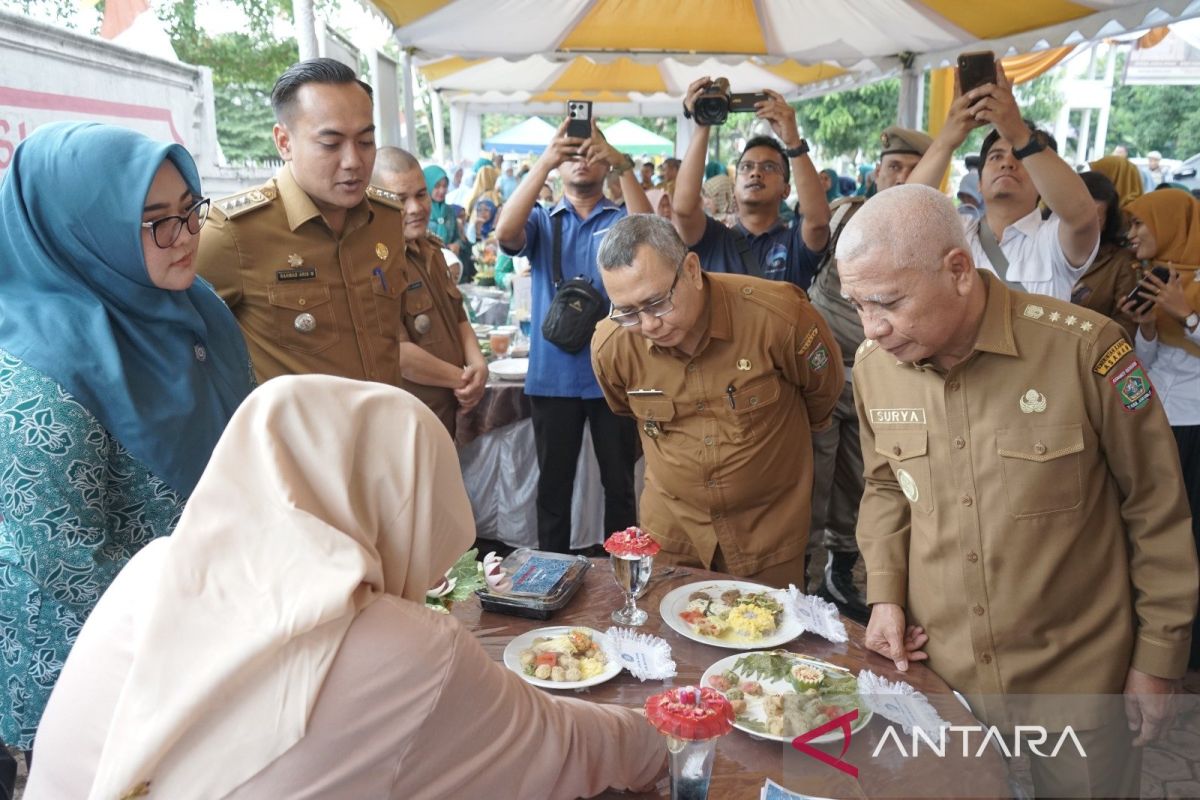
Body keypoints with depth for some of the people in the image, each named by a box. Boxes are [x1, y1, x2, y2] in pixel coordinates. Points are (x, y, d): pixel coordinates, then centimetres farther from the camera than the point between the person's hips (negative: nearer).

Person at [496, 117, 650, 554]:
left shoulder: (622, 219, 6)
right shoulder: (542, 221, 8)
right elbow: (505, 234, -14)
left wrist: (623, 164, -26)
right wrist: (544, 162, -23)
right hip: (553, 375, 1)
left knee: (620, 484, 9)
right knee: (553, 484, 11)